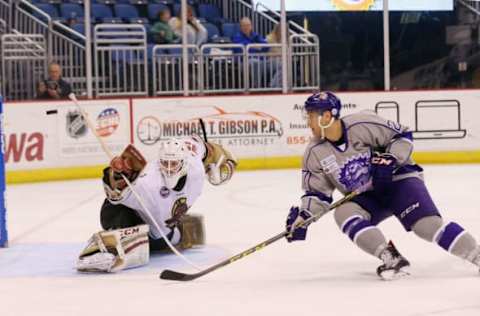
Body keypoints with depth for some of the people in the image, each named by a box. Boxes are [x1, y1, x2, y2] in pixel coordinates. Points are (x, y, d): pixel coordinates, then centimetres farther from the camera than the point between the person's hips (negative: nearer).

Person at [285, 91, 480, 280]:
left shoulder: (363, 124, -21)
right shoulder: (314, 153, -6)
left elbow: (403, 136, -11)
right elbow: (317, 193, 0)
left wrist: (389, 159, -25)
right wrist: (303, 218, -14)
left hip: (397, 179, -5)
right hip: (365, 198, 5)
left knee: (427, 223, -24)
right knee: (343, 213, -25)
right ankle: (392, 260, -27)